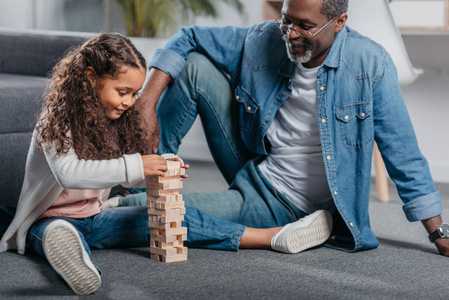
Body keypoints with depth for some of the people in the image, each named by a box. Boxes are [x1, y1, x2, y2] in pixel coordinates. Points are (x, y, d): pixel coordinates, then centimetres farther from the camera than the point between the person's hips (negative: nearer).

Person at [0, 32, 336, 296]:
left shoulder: (112, 123, 9)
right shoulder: (55, 123, -17)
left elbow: (127, 175, 16)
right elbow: (69, 173, -36)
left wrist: (162, 168, -3)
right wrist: (134, 167, -42)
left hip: (94, 218, 7)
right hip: (51, 220, -7)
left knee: (177, 218, -9)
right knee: (53, 233, -44)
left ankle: (274, 237, -13)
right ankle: (80, 267, -82)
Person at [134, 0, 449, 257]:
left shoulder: (372, 65, -18)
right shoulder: (261, 43, -9)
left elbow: (403, 154, -13)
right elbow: (188, 39, 2)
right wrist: (147, 103, -11)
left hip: (287, 206, -4)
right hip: (253, 171, 5)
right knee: (196, 65, -10)